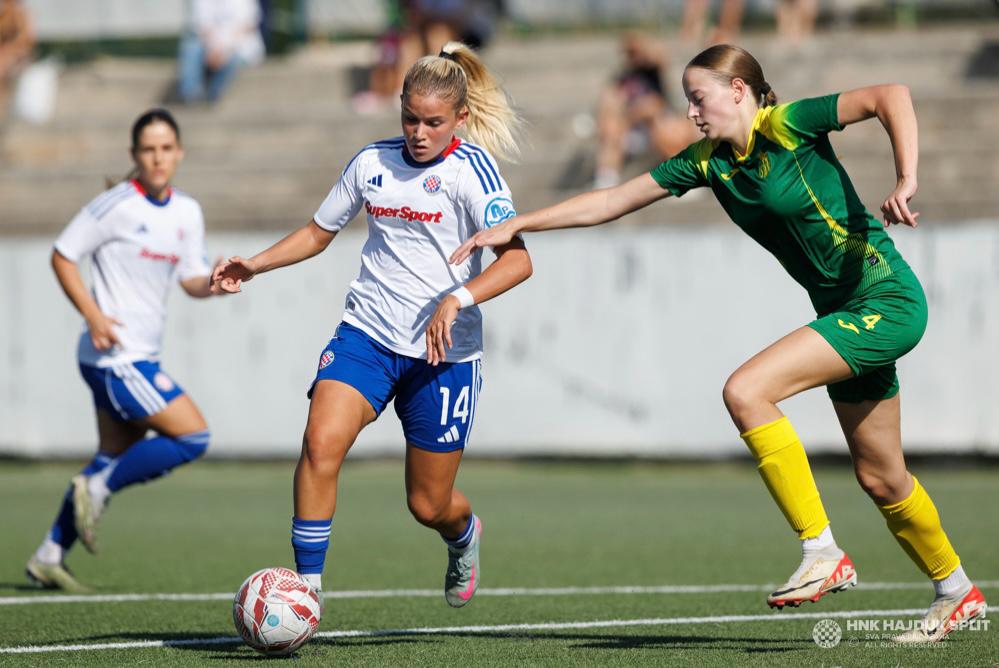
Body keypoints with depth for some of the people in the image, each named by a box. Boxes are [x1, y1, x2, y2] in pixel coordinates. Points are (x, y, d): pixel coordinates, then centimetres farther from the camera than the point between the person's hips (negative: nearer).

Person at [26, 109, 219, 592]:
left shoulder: (187, 212, 9)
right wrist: (93, 314, -17)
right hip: (116, 354, -8)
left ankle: (49, 557, 20)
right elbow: (62, 256, -7)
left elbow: (193, 281, 13)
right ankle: (97, 489, -3)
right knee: (192, 436, -14)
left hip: (140, 358, 8)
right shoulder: (116, 206, -12)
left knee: (116, 459, 13)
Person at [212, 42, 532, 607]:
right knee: (321, 443, -24)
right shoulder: (373, 162, 6)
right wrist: (255, 265, 6)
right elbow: (319, 232, 21)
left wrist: (457, 299, -35)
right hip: (367, 333, 3)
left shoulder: (471, 168, -9)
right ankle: (307, 587, -18)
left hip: (444, 353, -3)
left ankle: (465, 535, 45)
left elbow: (518, 260, -20)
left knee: (429, 505, 7)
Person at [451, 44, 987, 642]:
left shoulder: (788, 125, -14)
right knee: (881, 479, 14)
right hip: (847, 312, 9)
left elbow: (890, 97, -24)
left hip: (888, 302, -9)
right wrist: (517, 225, 7)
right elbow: (614, 201, 10)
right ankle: (956, 591, 34)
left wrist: (906, 182, -35)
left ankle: (822, 553, -16)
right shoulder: (708, 161, 7)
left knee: (746, 390, -21)